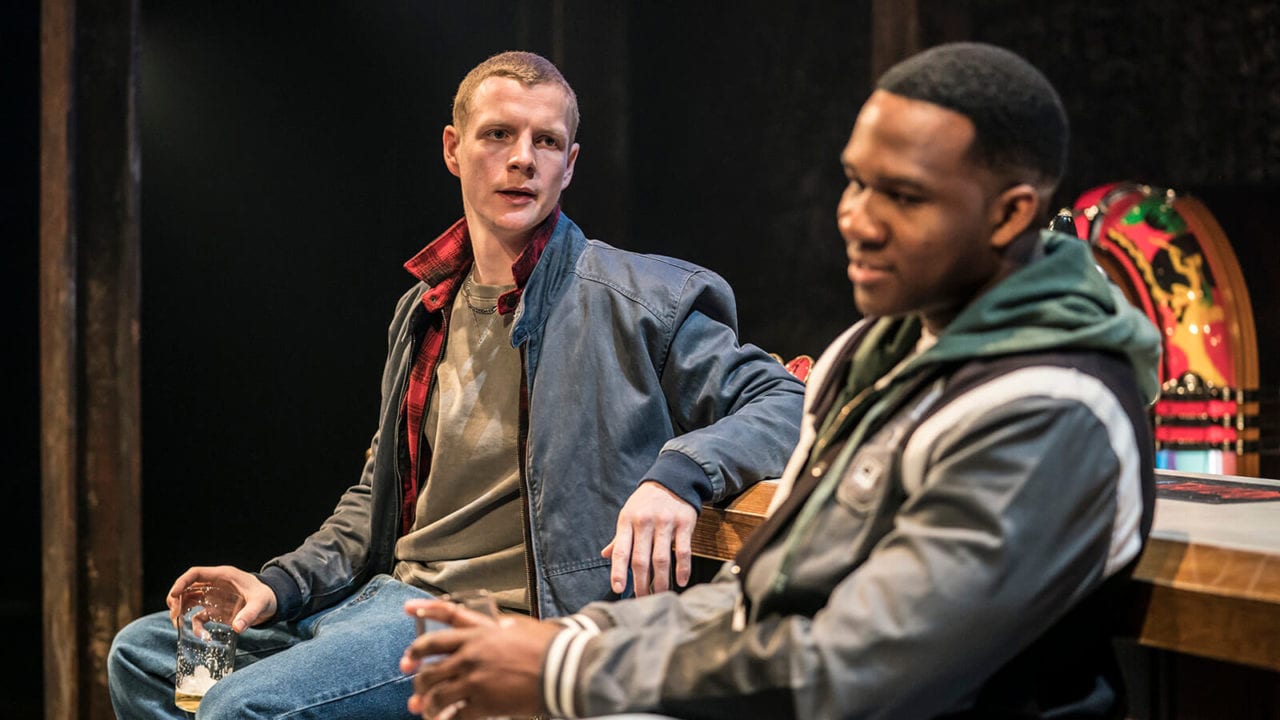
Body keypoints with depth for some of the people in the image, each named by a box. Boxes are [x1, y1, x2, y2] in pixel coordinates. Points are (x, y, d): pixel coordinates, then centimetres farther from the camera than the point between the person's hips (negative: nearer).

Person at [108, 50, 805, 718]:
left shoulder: (638, 302, -6)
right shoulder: (423, 310, 16)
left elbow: (786, 402, -10)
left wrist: (680, 472, -29)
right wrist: (281, 584, 8)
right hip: (394, 591, 8)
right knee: (143, 653, 7)